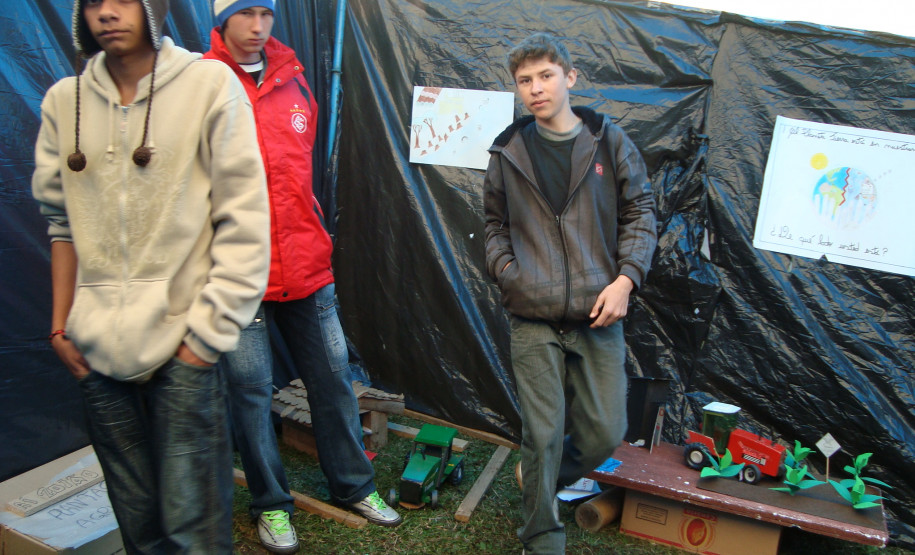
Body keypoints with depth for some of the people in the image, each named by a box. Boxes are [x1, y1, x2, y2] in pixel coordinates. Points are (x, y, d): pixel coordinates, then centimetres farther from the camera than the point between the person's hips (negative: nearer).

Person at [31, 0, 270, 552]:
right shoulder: (65, 101, 9)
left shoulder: (209, 83, -4)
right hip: (98, 349, 4)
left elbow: (244, 221, -8)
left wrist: (208, 333, -10)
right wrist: (62, 324, 9)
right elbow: (63, 222, 15)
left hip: (181, 345, -4)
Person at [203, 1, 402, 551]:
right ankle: (271, 504, 27)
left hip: (306, 263, 5)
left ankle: (355, 485, 31)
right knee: (252, 391, 7)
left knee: (334, 377, 12)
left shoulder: (293, 78, 10)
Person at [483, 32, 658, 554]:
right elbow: (495, 225, 17)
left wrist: (626, 277, -7)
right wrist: (507, 271, -2)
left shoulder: (610, 142, 5)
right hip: (533, 319, 0)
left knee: (607, 431, 5)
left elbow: (641, 214, 7)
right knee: (543, 434, 2)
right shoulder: (508, 152, 7)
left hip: (598, 316, 1)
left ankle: (548, 480, 37)